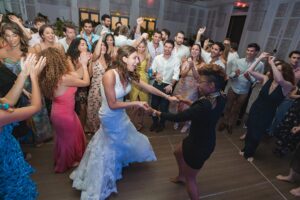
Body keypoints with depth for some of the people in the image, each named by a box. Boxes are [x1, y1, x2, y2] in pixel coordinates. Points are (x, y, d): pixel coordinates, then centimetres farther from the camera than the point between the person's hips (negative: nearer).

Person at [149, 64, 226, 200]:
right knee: (178, 152, 32)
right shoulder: (219, 98, -9)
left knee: (190, 178, 16)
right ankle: (181, 176, 58)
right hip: (205, 139, 9)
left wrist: (156, 112, -19)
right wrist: (189, 102, 5)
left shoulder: (205, 105, -37)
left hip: (199, 145, -9)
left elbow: (177, 118, -31)